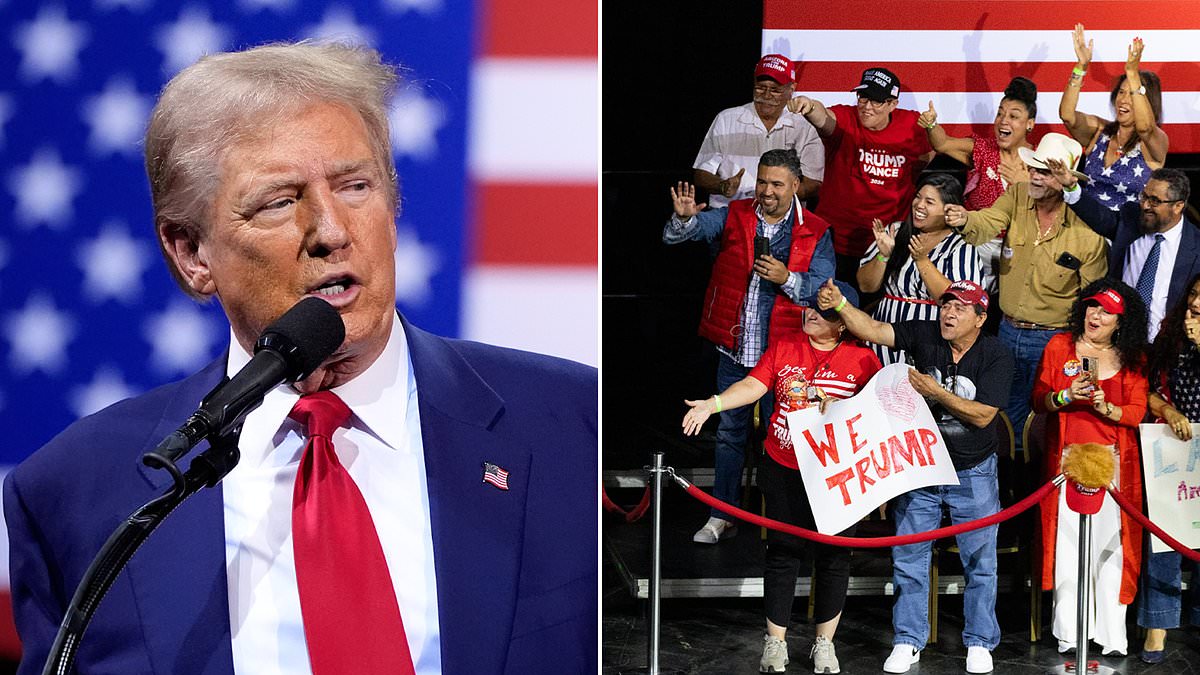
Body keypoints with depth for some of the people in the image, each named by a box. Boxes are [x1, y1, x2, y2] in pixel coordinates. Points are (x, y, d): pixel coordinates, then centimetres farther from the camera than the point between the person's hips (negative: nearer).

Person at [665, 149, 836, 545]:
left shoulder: (815, 233, -2)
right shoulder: (733, 217, 2)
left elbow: (824, 289, -6)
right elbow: (677, 235, -3)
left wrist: (787, 278, -22)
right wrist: (684, 218, -26)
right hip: (734, 348, 2)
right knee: (729, 431, 11)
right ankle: (722, 515, 19)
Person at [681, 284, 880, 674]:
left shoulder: (861, 359, -1)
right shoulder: (783, 348, 4)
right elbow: (753, 385, -5)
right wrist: (712, 404, -19)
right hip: (785, 470, 1)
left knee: (833, 555, 5)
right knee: (783, 551, 6)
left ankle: (824, 643, 20)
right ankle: (775, 642, 17)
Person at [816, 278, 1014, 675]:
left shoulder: (996, 356, -14)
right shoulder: (925, 336, -8)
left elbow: (982, 415, -19)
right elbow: (874, 330, -17)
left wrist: (935, 392, -25)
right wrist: (839, 304, -32)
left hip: (973, 472, -2)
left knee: (980, 561, 7)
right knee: (909, 559, 7)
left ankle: (979, 643, 21)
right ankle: (908, 642, 19)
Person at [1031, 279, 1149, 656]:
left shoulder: (1132, 357, 8)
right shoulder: (1060, 346, 7)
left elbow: (1138, 412, 3)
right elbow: (1038, 401, 5)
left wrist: (1107, 408, -15)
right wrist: (1066, 396, -15)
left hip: (1114, 460, 0)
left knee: (1112, 542, -3)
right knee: (1068, 544, -4)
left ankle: (1112, 634, 2)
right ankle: (1068, 634, 1)